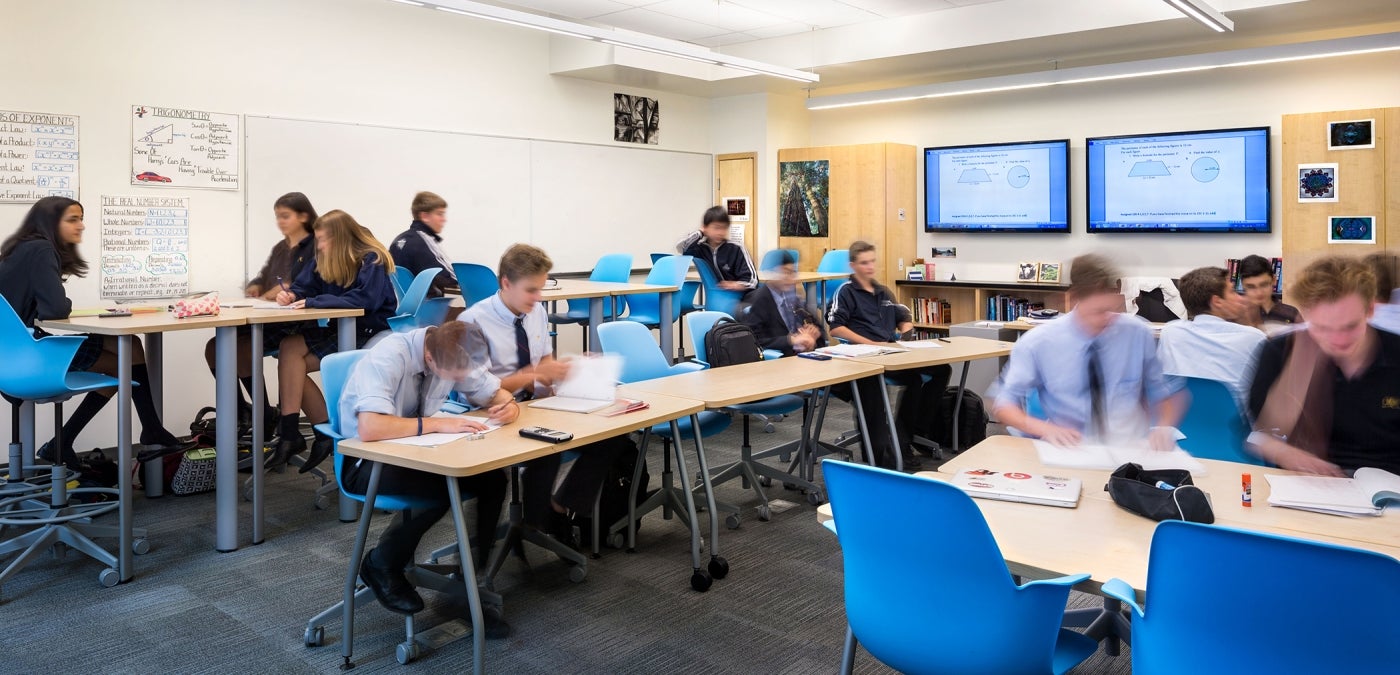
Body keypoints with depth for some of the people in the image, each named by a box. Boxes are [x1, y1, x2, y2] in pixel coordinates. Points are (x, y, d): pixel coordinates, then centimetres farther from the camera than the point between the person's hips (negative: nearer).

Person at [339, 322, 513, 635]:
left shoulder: (455, 355, -9)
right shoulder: (388, 357, -28)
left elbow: (495, 394, 4)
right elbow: (369, 428, -40)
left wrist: (509, 405, -19)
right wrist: (438, 424, -38)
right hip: (365, 461, -6)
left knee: (493, 479, -19)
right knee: (442, 487, -33)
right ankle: (381, 566, -6)